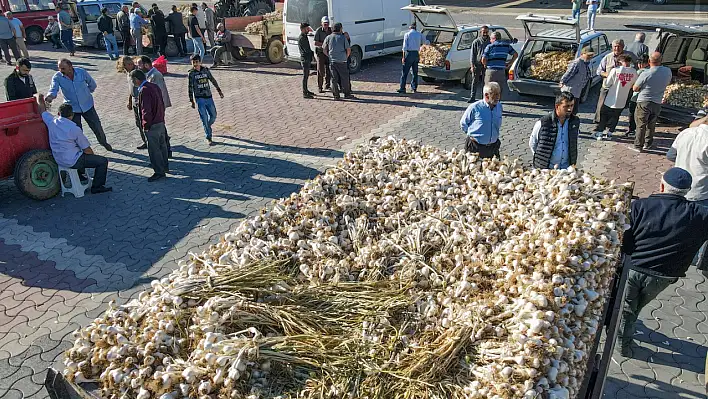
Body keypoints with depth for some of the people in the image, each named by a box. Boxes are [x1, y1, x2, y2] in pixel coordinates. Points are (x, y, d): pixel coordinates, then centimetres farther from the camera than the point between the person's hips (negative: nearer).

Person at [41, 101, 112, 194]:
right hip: (72, 162, -8)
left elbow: (42, 110, 21)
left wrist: (40, 98, 39)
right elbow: (87, 150, -12)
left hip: (58, 160, 8)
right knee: (103, 161, 0)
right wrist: (94, 155, 9)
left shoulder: (51, 121, -3)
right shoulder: (75, 129, -18)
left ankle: (81, 176, 44)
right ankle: (97, 187, 6)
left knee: (80, 153, 37)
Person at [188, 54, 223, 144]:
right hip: (199, 99, -3)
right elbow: (190, 88, -1)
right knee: (204, 118, -4)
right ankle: (209, 138, 3)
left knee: (213, 116, 9)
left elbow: (213, 80, 16)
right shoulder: (191, 74, -3)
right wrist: (192, 101, -2)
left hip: (209, 97, 3)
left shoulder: (206, 70, 3)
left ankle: (207, 128, 39)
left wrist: (219, 90, 18)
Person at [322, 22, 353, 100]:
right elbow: (348, 50, -2)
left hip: (332, 61, 3)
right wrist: (346, 57, 13)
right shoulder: (343, 37, -4)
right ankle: (347, 94, 12)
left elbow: (324, 50, 5)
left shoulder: (328, 38, 3)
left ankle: (336, 95, 9)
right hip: (342, 61, -3)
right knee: (344, 78, 7)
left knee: (334, 79, 7)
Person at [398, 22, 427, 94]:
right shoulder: (419, 34, 9)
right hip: (416, 54, 4)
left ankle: (402, 88, -5)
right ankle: (414, 88, 17)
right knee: (415, 72, 13)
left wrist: (403, 57, -6)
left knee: (405, 72, -2)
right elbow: (425, 42, 19)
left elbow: (405, 47, -6)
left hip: (409, 53, -4)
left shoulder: (407, 34, -1)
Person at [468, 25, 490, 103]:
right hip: (477, 65, -1)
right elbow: (472, 54, 0)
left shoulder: (490, 42, 5)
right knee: (475, 82, 3)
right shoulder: (476, 42, 1)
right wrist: (472, 65, -8)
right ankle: (472, 97, 9)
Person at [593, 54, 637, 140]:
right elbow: (633, 85, 7)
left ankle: (599, 132, 15)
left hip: (611, 100, -3)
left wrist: (604, 85, 9)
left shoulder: (615, 70, -16)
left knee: (604, 116, 13)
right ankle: (609, 133, 23)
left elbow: (606, 84, -12)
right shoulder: (634, 72, -7)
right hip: (622, 101, 3)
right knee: (615, 117, 19)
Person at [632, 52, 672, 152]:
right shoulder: (668, 71, -4)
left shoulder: (645, 74, -20)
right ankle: (648, 145, 26)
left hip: (644, 102, -5)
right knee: (651, 125, 18)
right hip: (657, 103, 5)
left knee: (641, 125, 4)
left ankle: (638, 146, 7)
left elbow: (635, 88, -9)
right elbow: (667, 83, 15)